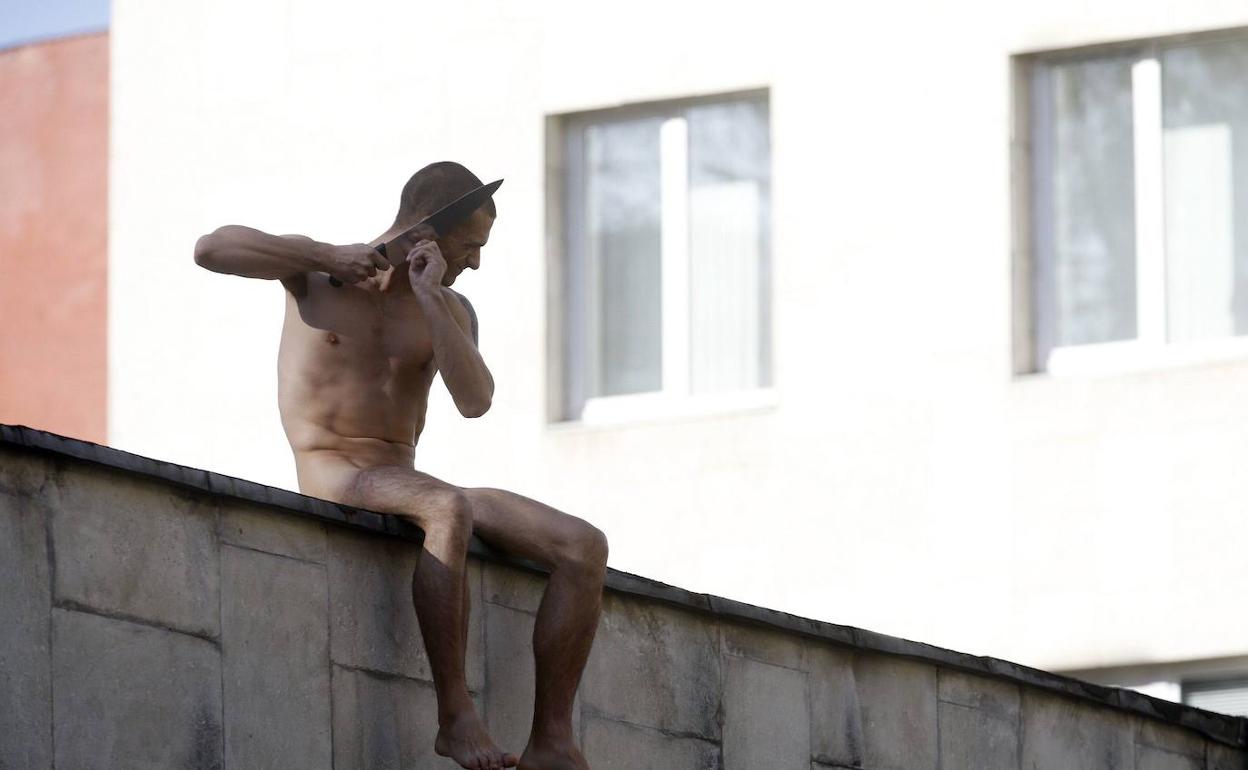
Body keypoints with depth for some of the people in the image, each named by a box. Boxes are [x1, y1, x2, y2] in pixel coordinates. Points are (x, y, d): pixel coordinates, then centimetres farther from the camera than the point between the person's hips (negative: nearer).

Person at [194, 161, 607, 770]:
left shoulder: (449, 309, 12)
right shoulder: (314, 273, 5)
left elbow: (475, 401, -7)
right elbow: (210, 249, -11)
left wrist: (428, 298, -15)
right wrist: (327, 258, -11)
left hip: (400, 489, 5)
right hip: (330, 483, -5)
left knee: (585, 547, -14)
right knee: (448, 509, -39)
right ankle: (455, 716, -36)